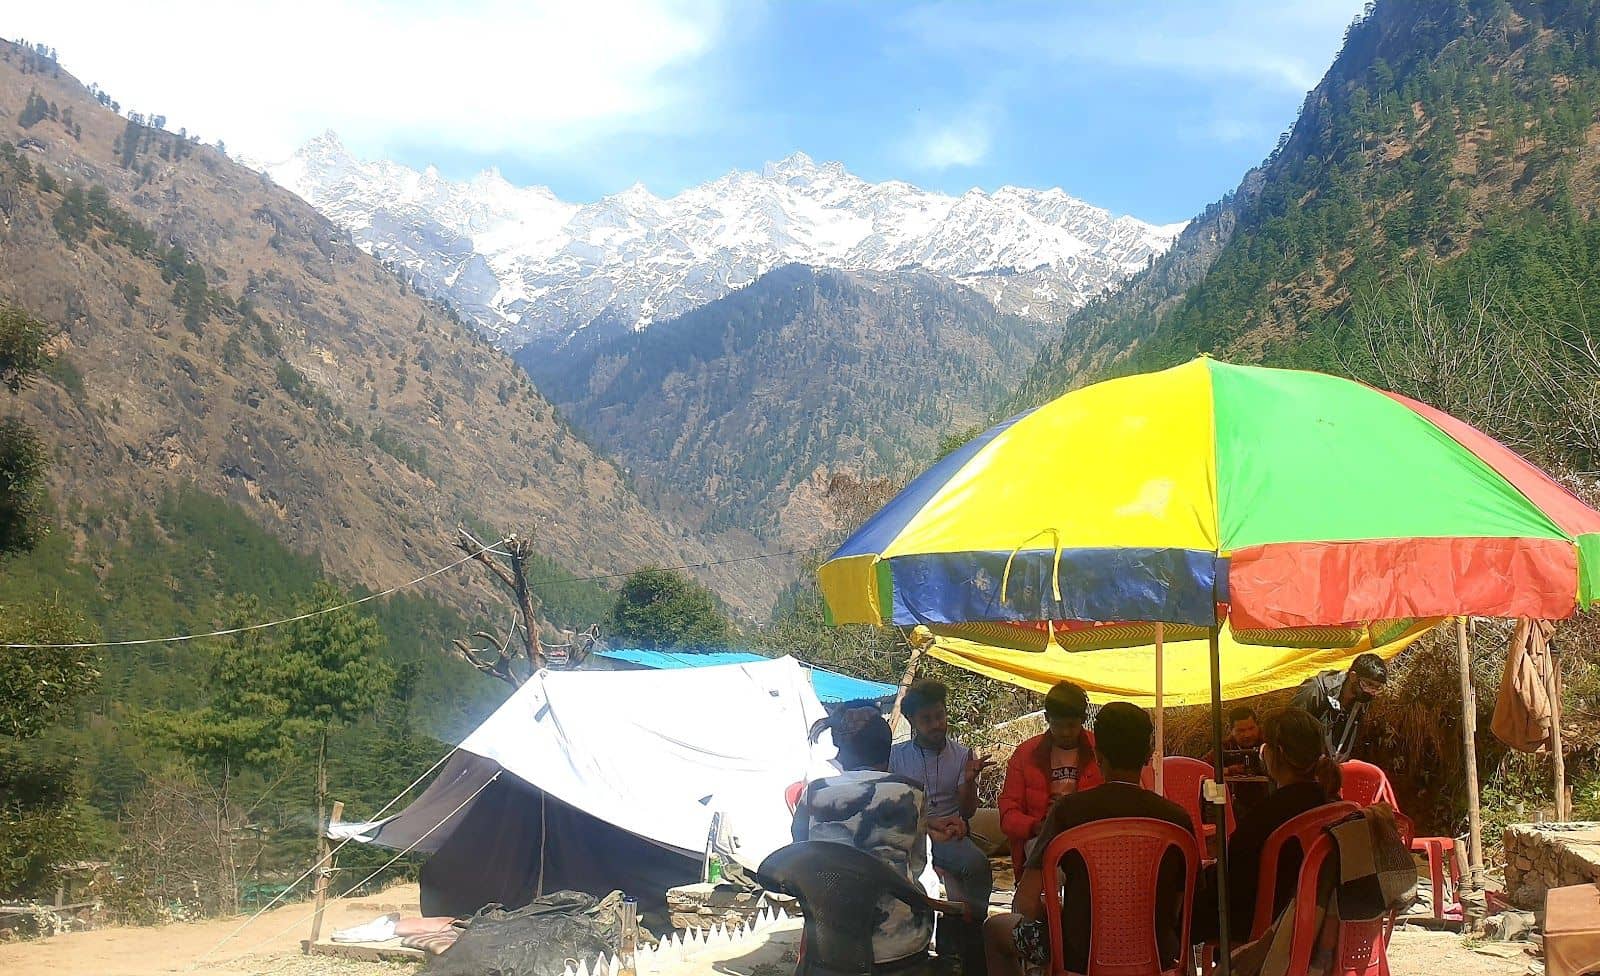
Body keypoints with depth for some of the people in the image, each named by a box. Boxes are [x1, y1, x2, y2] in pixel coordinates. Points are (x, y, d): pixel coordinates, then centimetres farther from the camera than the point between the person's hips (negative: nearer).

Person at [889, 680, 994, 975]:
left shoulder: (961, 754, 12)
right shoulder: (896, 756, 8)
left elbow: (967, 812, 9)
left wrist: (969, 780, -11)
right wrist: (930, 823, -10)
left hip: (948, 834, 2)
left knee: (976, 863, -34)